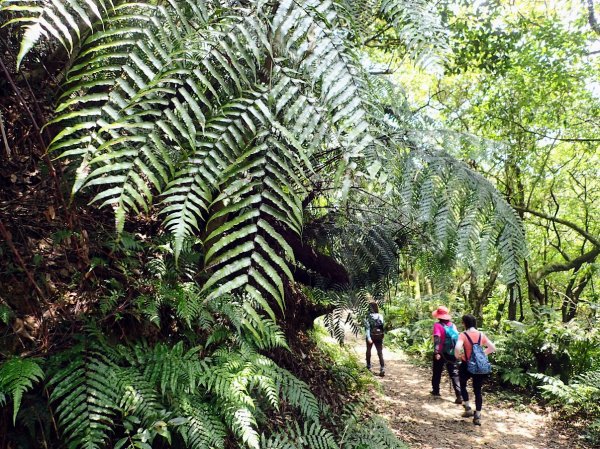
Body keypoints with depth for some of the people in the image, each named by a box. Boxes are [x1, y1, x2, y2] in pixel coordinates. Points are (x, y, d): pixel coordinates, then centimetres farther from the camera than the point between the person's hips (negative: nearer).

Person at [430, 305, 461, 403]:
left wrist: (436, 352, -25)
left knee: (437, 372, 16)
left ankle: (436, 391, 29)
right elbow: (457, 337, 6)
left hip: (441, 353, -3)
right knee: (454, 374, 4)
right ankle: (459, 395, -7)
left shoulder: (438, 325, -9)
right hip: (452, 354, 3)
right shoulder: (452, 325, 5)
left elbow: (437, 339, -19)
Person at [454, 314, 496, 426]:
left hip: (466, 365, -3)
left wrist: (458, 356, -9)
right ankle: (478, 416, 13)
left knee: (462, 385, 23)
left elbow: (457, 348, -29)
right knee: (478, 390, 13)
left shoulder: (463, 335, -13)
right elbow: (493, 348, 6)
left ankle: (468, 408, 18)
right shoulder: (481, 335, 1)